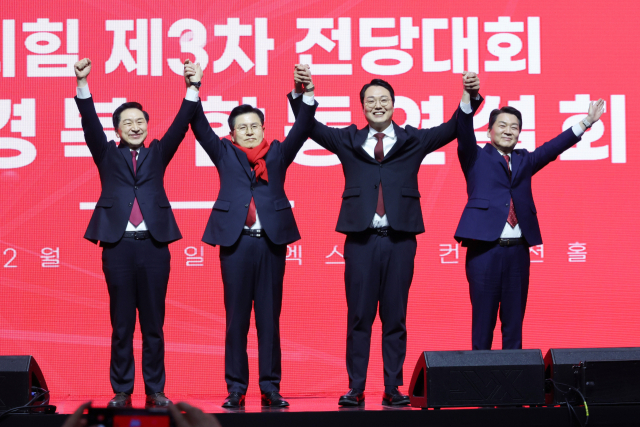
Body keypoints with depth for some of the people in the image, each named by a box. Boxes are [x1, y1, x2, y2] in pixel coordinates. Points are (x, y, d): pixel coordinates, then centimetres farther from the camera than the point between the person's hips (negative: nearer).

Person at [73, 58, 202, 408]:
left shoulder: (157, 154, 15)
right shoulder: (108, 156, 12)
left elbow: (180, 125, 4)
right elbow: (90, 124, 0)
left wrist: (192, 88, -9)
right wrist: (82, 83, -14)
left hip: (154, 245, 1)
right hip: (118, 246, -1)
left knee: (154, 324, 3)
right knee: (121, 325, 2)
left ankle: (155, 391, 8)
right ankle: (122, 391, 7)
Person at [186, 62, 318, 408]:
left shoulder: (278, 154, 12)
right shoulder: (224, 154, 11)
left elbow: (301, 131, 1)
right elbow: (201, 129, 1)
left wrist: (308, 96, -15)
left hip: (272, 241, 1)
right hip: (236, 241, 0)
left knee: (270, 319, 3)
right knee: (236, 319, 1)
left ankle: (270, 388, 6)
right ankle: (236, 388, 4)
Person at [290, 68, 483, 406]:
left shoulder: (413, 140, 10)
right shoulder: (348, 141, 11)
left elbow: (452, 128, 1)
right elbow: (310, 126, 2)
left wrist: (470, 98, -15)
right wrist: (301, 95, -15)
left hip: (400, 239, 0)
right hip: (361, 239, 0)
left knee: (395, 317, 4)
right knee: (358, 316, 1)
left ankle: (393, 388, 8)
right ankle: (356, 388, 5)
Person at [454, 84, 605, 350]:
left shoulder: (524, 161, 20)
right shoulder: (476, 158, 7)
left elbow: (553, 148, 12)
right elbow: (464, 134, -8)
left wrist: (586, 123, 2)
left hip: (518, 250, 4)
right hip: (485, 249, -4)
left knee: (514, 319, 5)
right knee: (483, 319, -2)